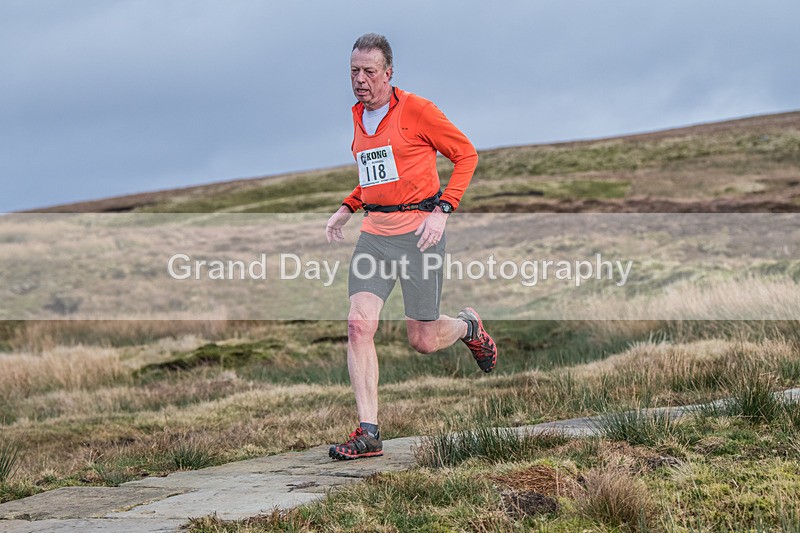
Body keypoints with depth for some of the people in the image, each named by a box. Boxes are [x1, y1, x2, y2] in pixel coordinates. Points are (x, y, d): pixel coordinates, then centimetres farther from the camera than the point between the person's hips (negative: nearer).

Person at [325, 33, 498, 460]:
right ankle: (368, 434, -12)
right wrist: (347, 208, 14)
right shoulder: (359, 117, 13)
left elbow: (466, 154, -3)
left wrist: (442, 210, -12)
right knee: (359, 325, -13)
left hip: (417, 231, -6)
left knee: (423, 341, 1)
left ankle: (469, 327, 38)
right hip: (374, 233, 6)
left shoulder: (415, 110, -8)